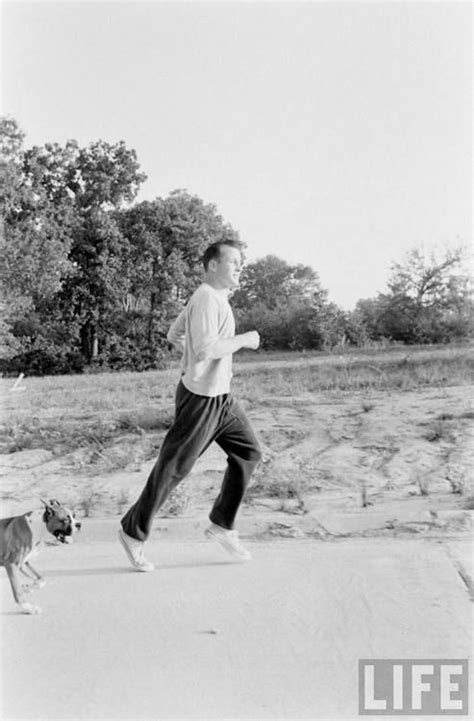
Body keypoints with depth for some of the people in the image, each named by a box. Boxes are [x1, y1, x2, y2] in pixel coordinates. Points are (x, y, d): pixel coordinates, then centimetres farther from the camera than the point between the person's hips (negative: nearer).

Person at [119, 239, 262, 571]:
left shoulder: (213, 297, 11)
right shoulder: (207, 299, -20)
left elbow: (174, 335, 20)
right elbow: (206, 348, -31)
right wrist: (244, 340, -18)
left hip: (221, 395, 10)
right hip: (201, 397, -10)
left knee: (248, 452, 8)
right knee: (173, 467, 1)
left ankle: (222, 524, 15)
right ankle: (134, 532, 16)